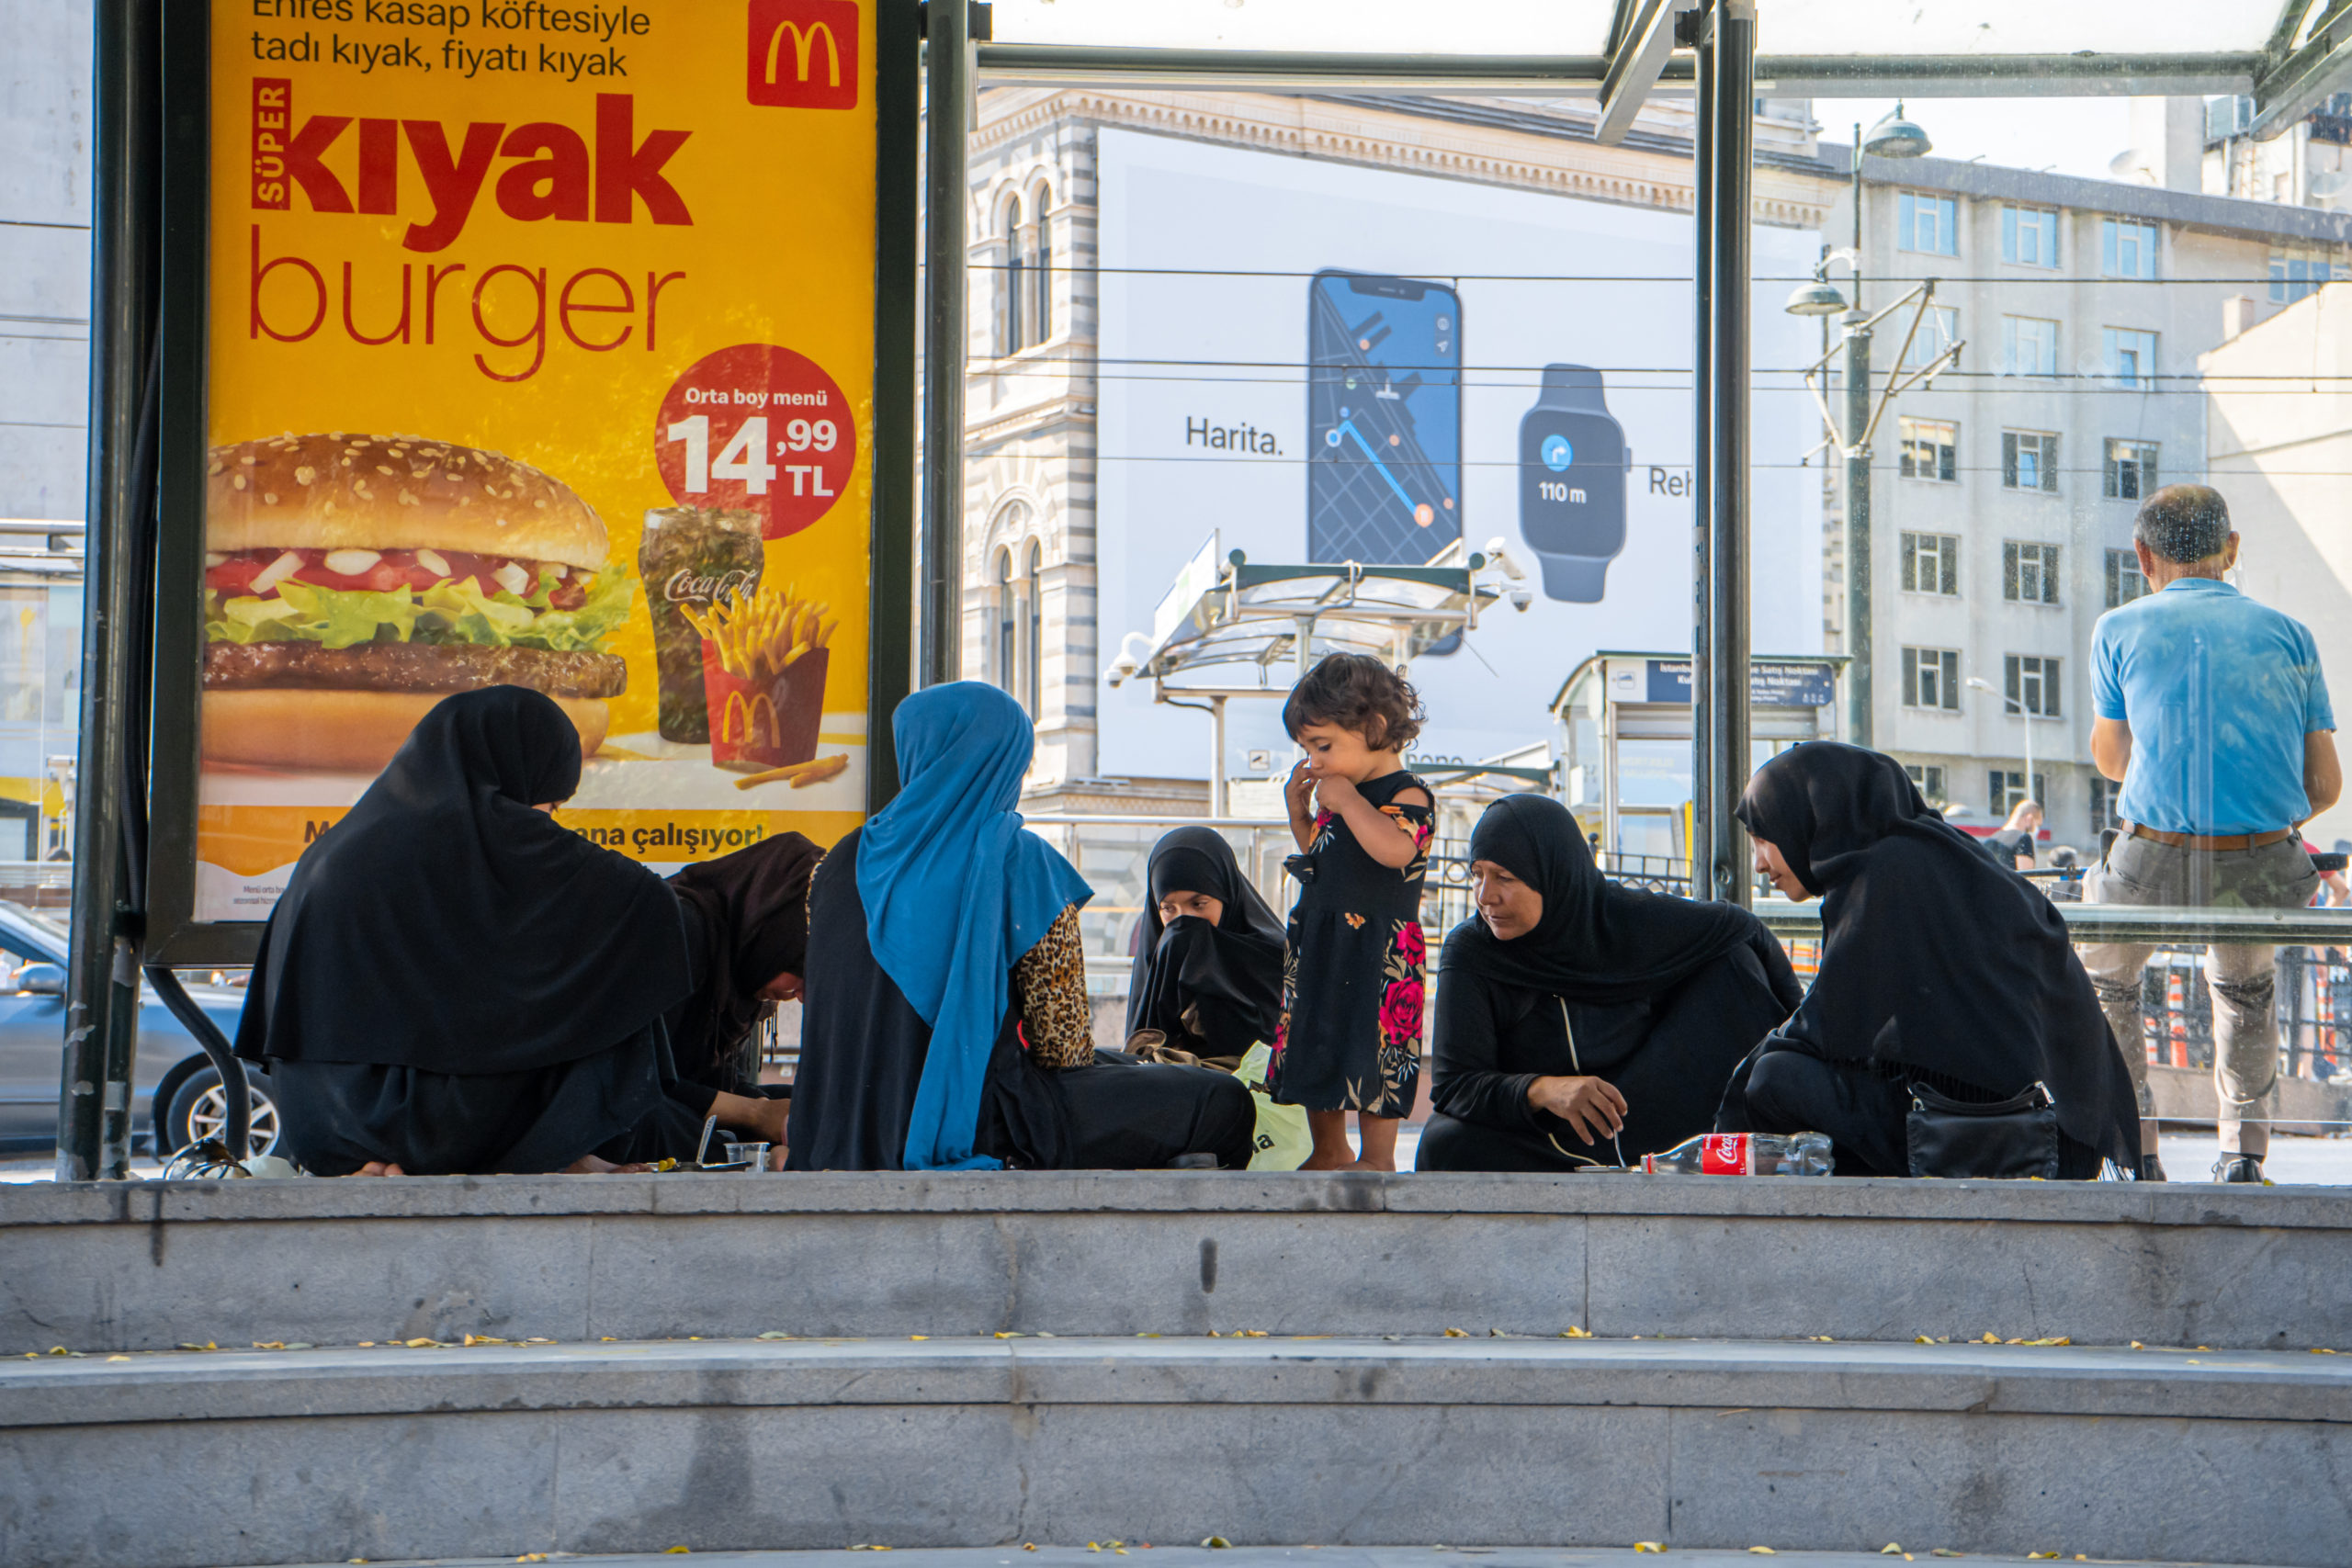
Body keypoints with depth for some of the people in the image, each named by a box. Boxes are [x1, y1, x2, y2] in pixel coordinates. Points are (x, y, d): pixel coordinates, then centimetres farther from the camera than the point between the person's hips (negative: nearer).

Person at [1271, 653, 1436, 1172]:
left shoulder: (1408, 795, -12)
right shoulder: (1336, 793, 13)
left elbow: (1395, 849, -32)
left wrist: (1348, 800, -24)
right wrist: (1299, 812, 10)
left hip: (1377, 948, -8)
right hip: (1318, 942, 8)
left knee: (1371, 1046, -5)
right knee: (1315, 1040, 13)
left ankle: (1376, 1157, 7)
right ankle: (1328, 1152, 26)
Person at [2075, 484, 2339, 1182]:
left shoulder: (2121, 630, 5)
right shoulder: (2289, 634, 10)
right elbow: (2325, 785, 8)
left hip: (2154, 868, -2)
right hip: (2265, 875, 2)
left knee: (2103, 978, 30)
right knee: (2244, 985, 36)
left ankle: (2134, 1149, 23)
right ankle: (2243, 1146, 28)